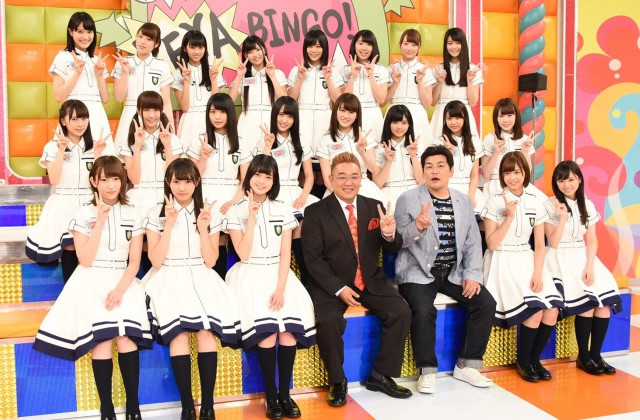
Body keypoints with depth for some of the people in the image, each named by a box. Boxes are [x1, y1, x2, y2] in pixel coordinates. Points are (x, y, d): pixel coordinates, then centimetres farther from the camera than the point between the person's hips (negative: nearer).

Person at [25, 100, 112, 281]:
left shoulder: (96, 145, 7)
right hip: (64, 205, -1)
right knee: (69, 248, -11)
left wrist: (98, 154, -12)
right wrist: (62, 150, -12)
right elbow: (54, 180, -9)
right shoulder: (53, 147, 3)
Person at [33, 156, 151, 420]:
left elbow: (134, 262, 3)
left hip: (123, 282, 1)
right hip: (92, 283, -1)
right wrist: (100, 222, -12)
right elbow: (85, 260, -7)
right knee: (102, 340, -20)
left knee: (126, 337, -21)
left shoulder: (133, 215, 6)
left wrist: (119, 289, -12)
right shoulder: (83, 214, 1)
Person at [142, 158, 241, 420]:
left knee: (207, 331, -27)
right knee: (178, 333, -28)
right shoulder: (155, 214, 4)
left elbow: (210, 261, 2)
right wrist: (169, 225, -11)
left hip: (201, 278, 1)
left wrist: (203, 229, -10)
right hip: (169, 279, -1)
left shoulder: (209, 214, 7)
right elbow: (156, 261, -4)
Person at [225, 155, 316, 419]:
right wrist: (252, 218, -9)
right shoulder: (237, 212, 4)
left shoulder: (283, 210, 9)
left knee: (290, 327, -24)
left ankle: (285, 394, -7)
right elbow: (243, 254, -6)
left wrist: (280, 288, -12)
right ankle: (271, 396, -11)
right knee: (267, 328, -26)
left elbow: (285, 255, 2)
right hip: (250, 276, -2)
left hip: (278, 274, 2)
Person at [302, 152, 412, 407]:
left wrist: (389, 234, -21)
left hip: (371, 282, 4)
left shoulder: (374, 207, 5)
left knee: (401, 312, -16)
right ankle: (337, 381, -5)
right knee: (329, 321, -30)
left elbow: (392, 250, 4)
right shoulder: (315, 212, -6)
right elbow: (312, 258, -9)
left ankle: (380, 375, 3)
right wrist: (339, 289, -20)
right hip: (331, 285, -3)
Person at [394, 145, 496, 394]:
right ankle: (427, 371, -10)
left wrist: (472, 275, -4)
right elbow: (399, 241, -9)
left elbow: (472, 242, 9)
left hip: (453, 272, 5)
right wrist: (417, 227, -29)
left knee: (486, 303, -13)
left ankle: (466, 366, 3)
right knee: (423, 309, -30)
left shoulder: (463, 201, 10)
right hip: (418, 273, -4)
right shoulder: (408, 200, -3)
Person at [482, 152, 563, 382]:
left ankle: (534, 358, 7)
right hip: (503, 262, -4)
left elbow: (540, 245, 6)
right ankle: (523, 361, 1)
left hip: (528, 261, 4)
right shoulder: (495, 202, -4)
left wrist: (538, 273, -8)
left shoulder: (535, 203, 7)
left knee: (552, 310, -17)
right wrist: (509, 217, -16)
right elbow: (491, 244, -9)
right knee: (535, 310, -23)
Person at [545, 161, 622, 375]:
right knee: (587, 302, -22)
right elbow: (553, 243, -7)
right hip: (560, 259, -4)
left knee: (605, 301, -18)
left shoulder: (587, 205, 11)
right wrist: (562, 217, -19)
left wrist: (590, 266, -8)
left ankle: (595, 355, -4)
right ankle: (583, 357, -4)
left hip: (584, 258, 5)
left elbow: (592, 241, 7)